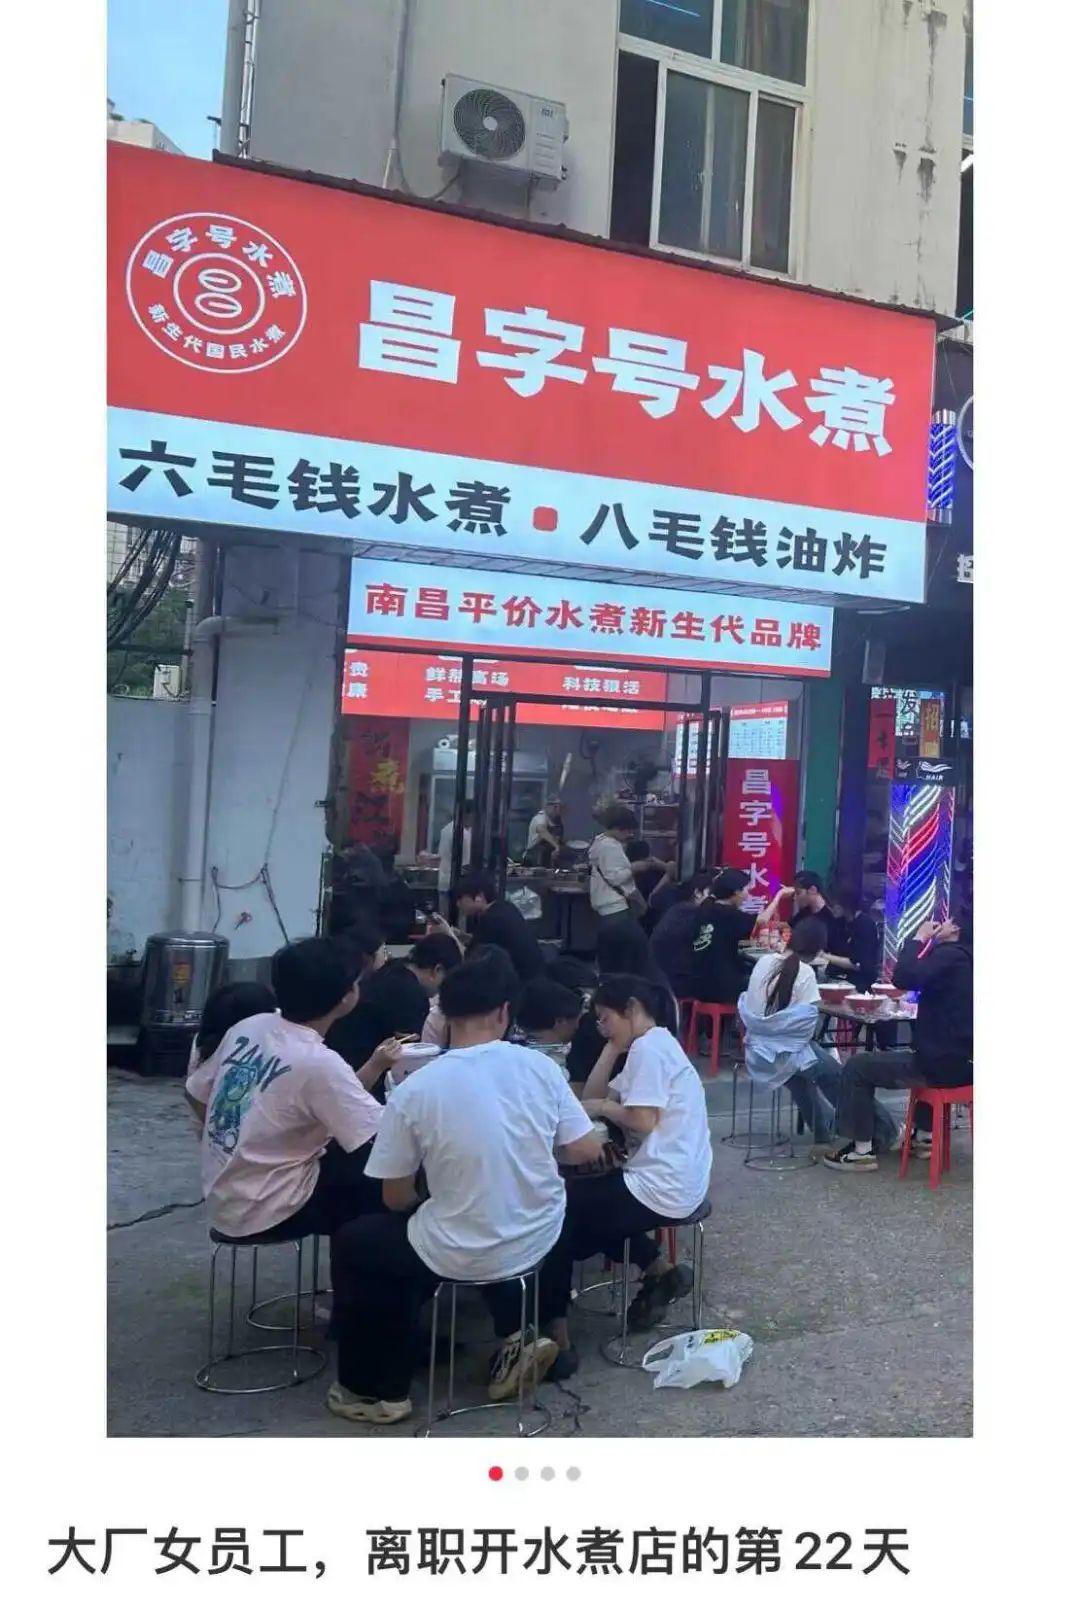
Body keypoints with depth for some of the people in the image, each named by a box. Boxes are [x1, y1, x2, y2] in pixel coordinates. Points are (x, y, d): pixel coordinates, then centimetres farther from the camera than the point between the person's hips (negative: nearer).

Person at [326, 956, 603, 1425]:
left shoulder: (414, 1090, -16)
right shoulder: (539, 1066, -10)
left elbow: (396, 1198, -5)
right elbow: (587, 1151, 0)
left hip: (461, 1255, -4)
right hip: (538, 1240, 4)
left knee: (351, 1244, 21)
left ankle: (376, 1389, 25)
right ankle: (516, 1339, 29)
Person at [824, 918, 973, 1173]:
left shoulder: (950, 954, -18)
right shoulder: (964, 955, 11)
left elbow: (904, 978, -29)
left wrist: (919, 939, -19)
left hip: (943, 1064, -10)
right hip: (960, 1059, 10)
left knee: (857, 1067, -2)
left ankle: (862, 1151, 2)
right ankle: (924, 1136, 37)